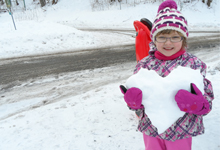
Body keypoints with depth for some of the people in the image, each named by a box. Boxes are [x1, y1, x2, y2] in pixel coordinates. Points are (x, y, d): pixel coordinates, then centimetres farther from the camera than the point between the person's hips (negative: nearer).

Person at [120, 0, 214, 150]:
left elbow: (208, 100, -6)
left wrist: (198, 104, -27)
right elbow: (136, 102, 1)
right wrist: (133, 101, -21)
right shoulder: (145, 64, -7)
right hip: (150, 129, 2)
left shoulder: (194, 63, -10)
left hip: (181, 131, -1)